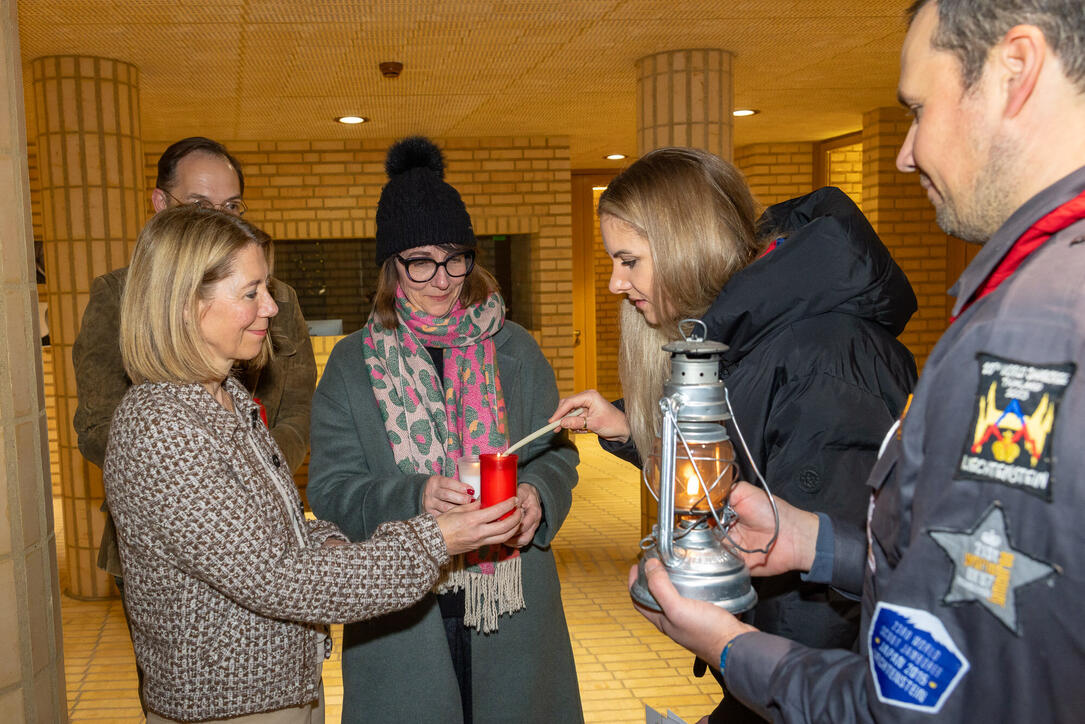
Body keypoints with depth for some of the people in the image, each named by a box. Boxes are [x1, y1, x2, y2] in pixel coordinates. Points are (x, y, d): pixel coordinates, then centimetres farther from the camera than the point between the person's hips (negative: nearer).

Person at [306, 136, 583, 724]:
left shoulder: (514, 350, 5)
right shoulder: (353, 364, 0)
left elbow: (555, 453, 7)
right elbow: (331, 492, -5)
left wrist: (537, 496, -16)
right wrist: (415, 497, -23)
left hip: (511, 598, 2)